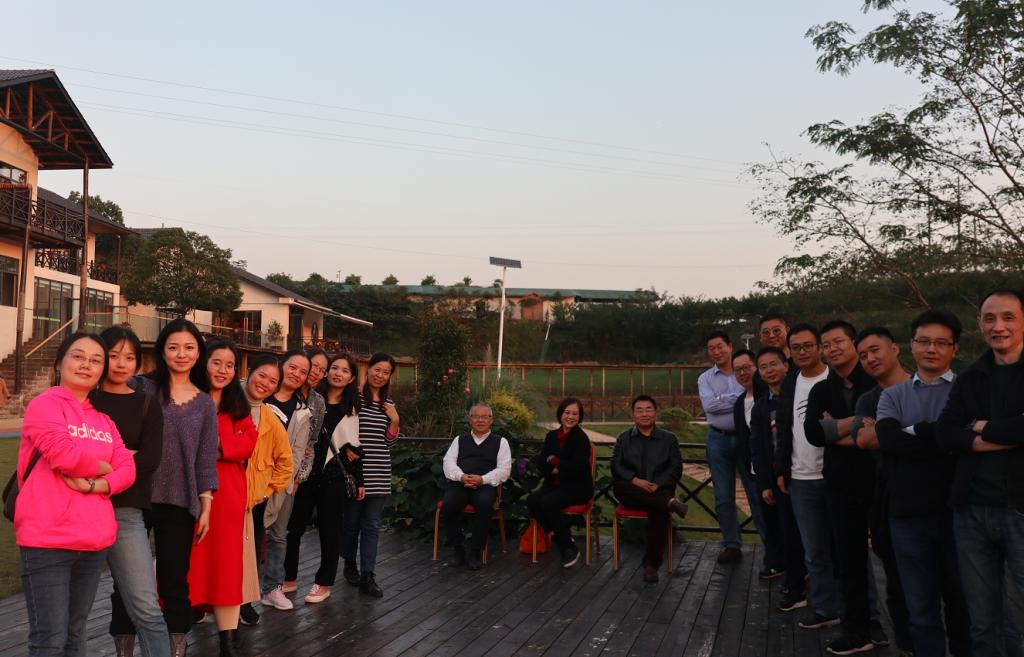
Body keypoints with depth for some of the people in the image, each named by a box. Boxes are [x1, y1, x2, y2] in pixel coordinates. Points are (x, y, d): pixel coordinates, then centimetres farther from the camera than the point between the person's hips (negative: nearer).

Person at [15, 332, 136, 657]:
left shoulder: (104, 420, 15)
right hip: (47, 539, -6)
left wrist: (95, 484, -13)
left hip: (94, 540, 7)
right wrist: (105, 466, -2)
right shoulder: (44, 405, -5)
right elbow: (63, 455, -19)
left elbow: (127, 469, 5)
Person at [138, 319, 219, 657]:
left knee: (174, 581, 7)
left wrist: (205, 506, 3)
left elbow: (206, 459, 8)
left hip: (179, 503, 1)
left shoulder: (205, 404, 8)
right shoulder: (143, 387, 0)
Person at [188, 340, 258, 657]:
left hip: (228, 491, 3)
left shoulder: (238, 405, 14)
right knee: (189, 562, 1)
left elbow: (248, 442, 3)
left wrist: (216, 449, -12)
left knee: (226, 561, 4)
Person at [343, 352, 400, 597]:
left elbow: (390, 440, 13)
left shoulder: (389, 405, 11)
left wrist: (395, 420, -2)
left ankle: (367, 576, 7)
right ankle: (349, 564, 31)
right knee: (351, 520, 10)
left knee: (372, 525, 4)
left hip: (379, 475, 4)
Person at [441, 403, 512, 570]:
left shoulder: (500, 442, 19)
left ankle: (476, 552, -21)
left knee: (484, 504, -36)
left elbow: (504, 469, 6)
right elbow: (448, 462, 12)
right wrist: (462, 477, -10)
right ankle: (458, 550, -13)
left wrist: (482, 479, -12)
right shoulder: (459, 440, 26)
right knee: (448, 505, -31)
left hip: (485, 485, -2)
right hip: (459, 483, 2)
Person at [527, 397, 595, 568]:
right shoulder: (552, 436, 11)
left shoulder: (581, 438, -5)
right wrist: (556, 468, -15)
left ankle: (570, 548, -13)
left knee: (548, 502, -30)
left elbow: (576, 467, -15)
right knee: (532, 500, -23)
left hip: (578, 486, -5)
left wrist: (554, 462, -5)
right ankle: (562, 540, -7)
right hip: (555, 484, 6)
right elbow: (541, 463, 4)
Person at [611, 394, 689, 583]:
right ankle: (669, 503, -38)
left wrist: (657, 485, -15)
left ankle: (651, 564, -32)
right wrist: (635, 480, -15)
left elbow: (676, 468, 3)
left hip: (659, 489, -2)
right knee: (618, 487, -33)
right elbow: (616, 465, 4)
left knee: (659, 510, -34)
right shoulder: (623, 438, 16)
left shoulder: (669, 438, 13)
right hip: (632, 491, 2)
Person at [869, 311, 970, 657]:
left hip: (956, 510, -2)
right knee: (921, 610, 12)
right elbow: (888, 437, -10)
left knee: (963, 603, 16)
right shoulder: (893, 395, 9)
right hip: (907, 515, 2)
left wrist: (904, 436, -11)